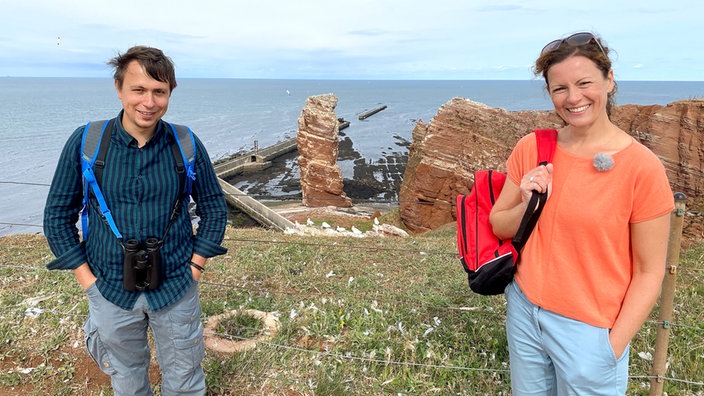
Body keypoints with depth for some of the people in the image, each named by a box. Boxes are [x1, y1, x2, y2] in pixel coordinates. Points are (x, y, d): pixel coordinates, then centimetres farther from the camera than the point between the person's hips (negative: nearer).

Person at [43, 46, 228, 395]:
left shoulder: (187, 144, -8)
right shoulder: (85, 142, -9)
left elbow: (215, 209, 2)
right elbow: (58, 216, 0)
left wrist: (194, 267, -3)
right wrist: (87, 279, -5)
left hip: (176, 289, 0)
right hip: (111, 291, 1)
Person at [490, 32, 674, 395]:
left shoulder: (642, 166, -14)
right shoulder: (531, 148, -4)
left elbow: (649, 272, -10)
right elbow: (498, 226, 3)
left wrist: (614, 346, -13)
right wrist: (527, 206, -16)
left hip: (589, 329, -3)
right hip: (525, 311, 4)